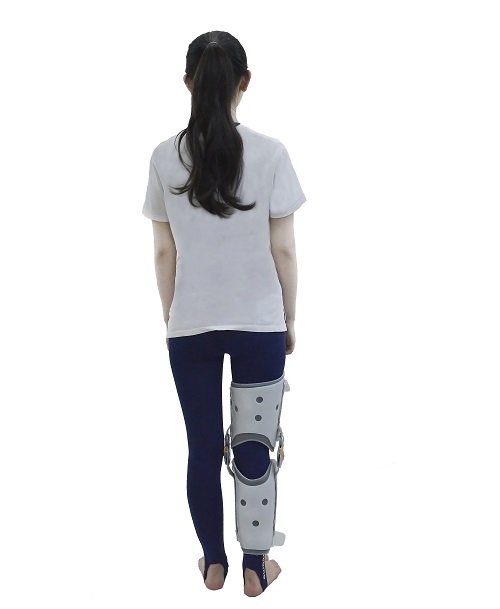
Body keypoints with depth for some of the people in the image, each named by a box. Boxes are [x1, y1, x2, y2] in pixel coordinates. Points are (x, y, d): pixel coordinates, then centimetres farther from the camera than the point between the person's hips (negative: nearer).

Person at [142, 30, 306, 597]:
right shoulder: (270, 153, -9)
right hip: (259, 323, -1)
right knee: (255, 445, 12)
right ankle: (255, 567, 24)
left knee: (203, 447, 13)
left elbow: (164, 253, 0)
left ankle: (214, 563, 28)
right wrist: (289, 319, 6)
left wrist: (170, 318, 12)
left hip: (190, 326, 1)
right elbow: (283, 249, -6)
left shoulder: (165, 157, -4)